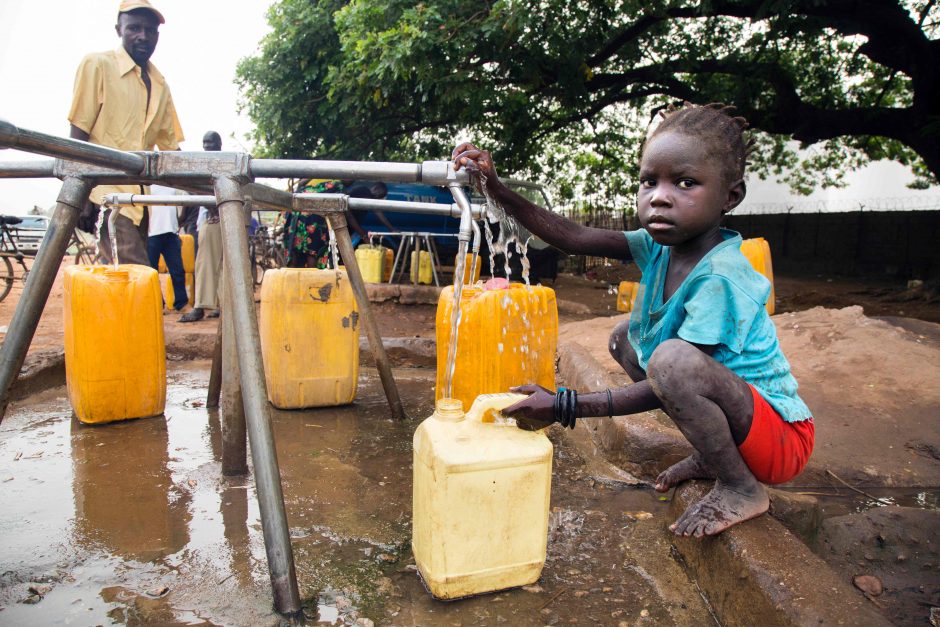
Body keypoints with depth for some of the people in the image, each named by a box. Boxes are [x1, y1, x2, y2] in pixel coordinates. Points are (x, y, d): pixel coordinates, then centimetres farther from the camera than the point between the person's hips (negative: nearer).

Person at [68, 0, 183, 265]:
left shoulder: (160, 85, 16)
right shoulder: (98, 65, 0)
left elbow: (170, 144, 17)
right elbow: (78, 134, -4)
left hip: (139, 196, 6)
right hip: (105, 192, -6)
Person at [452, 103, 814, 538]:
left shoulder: (721, 277, -28)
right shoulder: (662, 244, -4)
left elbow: (665, 385, -28)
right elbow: (575, 238, -7)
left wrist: (564, 406, -28)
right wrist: (496, 188, -13)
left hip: (781, 437, -8)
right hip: (735, 410, 8)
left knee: (673, 359, -35)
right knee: (625, 338, 11)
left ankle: (742, 488, -8)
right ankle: (712, 455, 13)